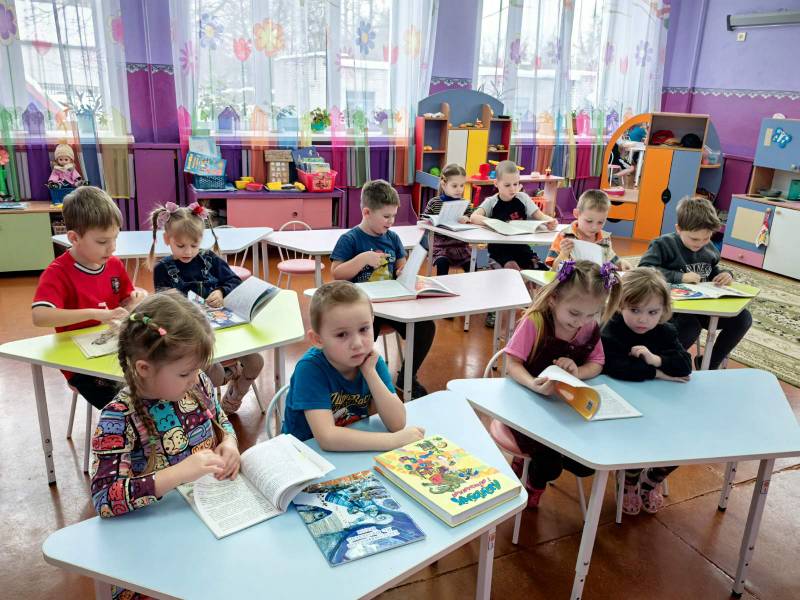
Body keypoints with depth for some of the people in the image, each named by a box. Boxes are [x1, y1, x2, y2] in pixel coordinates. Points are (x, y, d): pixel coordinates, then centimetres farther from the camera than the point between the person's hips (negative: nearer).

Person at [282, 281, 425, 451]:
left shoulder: (371, 360, -9)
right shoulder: (310, 368, -21)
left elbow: (397, 423, -14)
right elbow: (327, 437, -29)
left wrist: (370, 372, -22)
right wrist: (396, 440, -28)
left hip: (355, 455, 4)